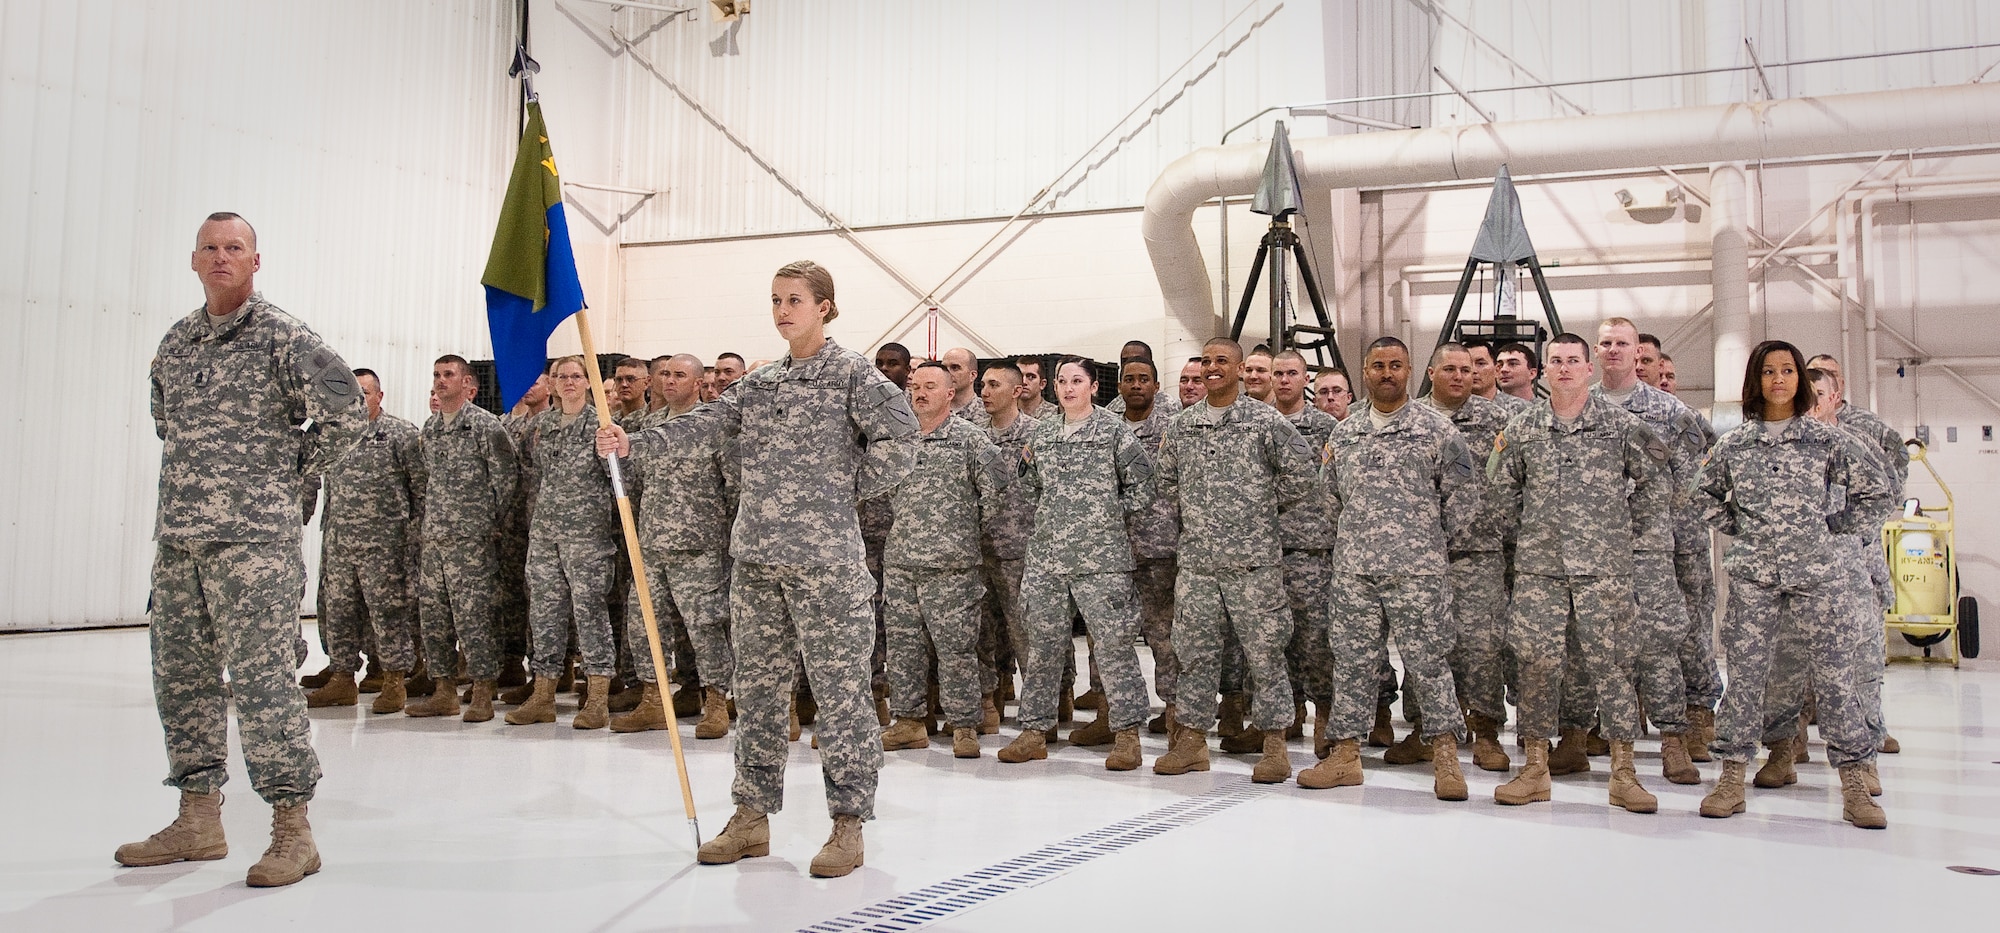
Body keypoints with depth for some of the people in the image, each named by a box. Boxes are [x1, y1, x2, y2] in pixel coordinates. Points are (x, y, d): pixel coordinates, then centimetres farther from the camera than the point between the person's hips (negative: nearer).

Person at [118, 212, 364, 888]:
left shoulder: (282, 336, -5)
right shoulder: (176, 341, 16)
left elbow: (344, 413, -13)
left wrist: (291, 470, -4)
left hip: (254, 535, -7)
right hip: (177, 534, 7)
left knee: (262, 677, -9)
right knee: (181, 675, 11)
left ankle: (292, 827, -3)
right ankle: (198, 820, 22)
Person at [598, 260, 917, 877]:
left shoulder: (851, 373, -3)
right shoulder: (760, 382, 15)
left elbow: (901, 435, -15)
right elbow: (703, 424, 5)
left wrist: (849, 490, -7)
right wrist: (633, 444, -8)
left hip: (824, 556, -6)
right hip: (755, 555, 7)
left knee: (838, 688, -2)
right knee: (758, 686, 11)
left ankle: (848, 824, 6)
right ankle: (753, 815, 22)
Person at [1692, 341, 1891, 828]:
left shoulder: (1825, 439, 3)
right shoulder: (1734, 442, 6)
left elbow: (1876, 488, 8)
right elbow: (1704, 492, 20)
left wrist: (1834, 526, 4)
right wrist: (1736, 527, 10)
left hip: (1814, 570, -1)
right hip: (1752, 572, 1)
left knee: (1833, 671, -1)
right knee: (1745, 671, 2)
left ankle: (1855, 785, 5)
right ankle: (1732, 778, 8)